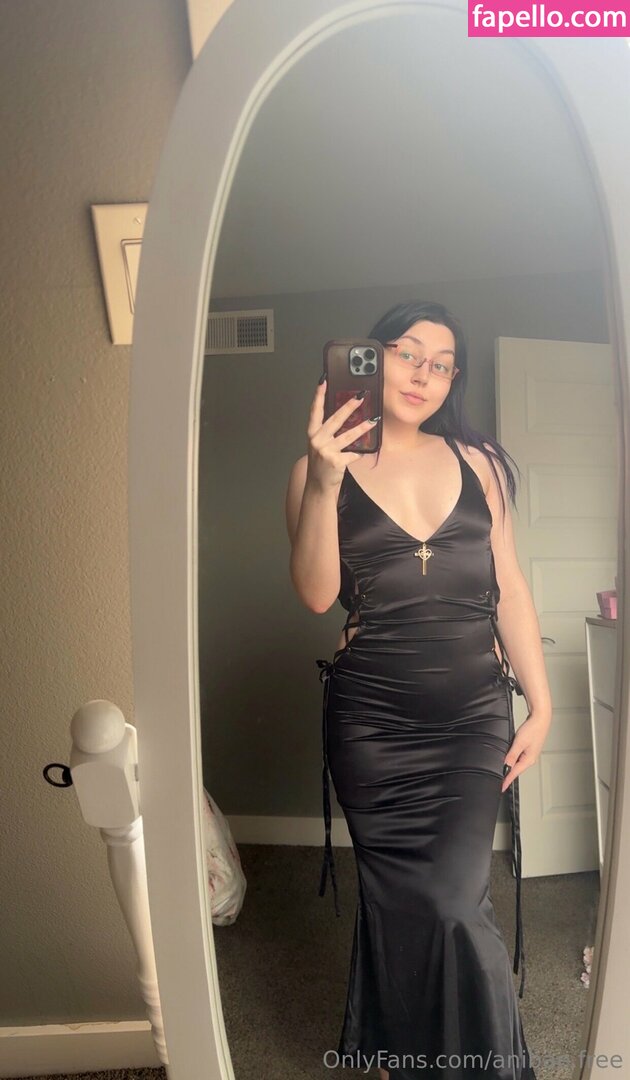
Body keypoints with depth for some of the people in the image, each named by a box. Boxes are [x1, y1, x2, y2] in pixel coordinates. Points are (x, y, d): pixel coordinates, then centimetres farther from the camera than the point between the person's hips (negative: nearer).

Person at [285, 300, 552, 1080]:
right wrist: (324, 483, -23)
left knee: (454, 903, -5)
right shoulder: (320, 469, 0)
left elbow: (509, 586, 7)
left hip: (474, 711, 1)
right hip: (371, 721, -1)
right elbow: (317, 595, -11)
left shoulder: (477, 461, 7)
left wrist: (540, 702, 3)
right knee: (395, 900, 11)